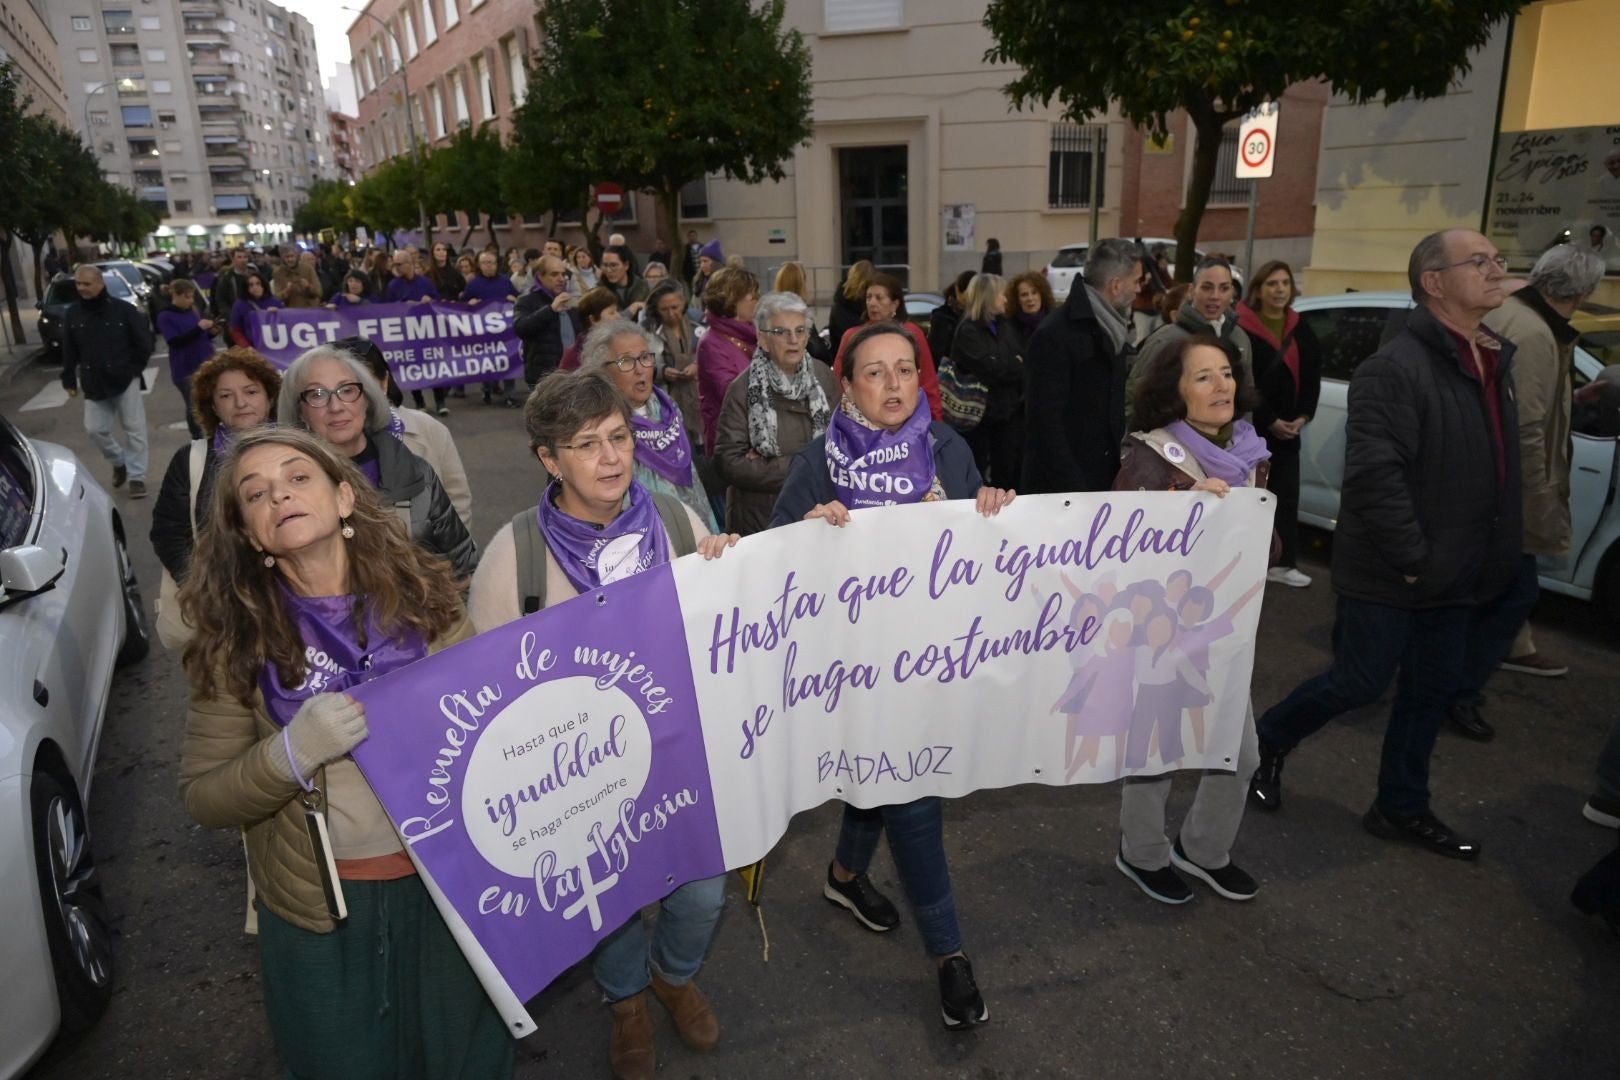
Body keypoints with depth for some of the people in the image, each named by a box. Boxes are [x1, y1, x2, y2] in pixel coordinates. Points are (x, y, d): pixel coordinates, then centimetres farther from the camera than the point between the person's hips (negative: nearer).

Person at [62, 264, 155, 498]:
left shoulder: (123, 310, -9)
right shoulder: (72, 314, 2)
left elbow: (144, 342, -3)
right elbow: (69, 351, 9)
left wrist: (134, 369, -6)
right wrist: (69, 380, 8)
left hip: (125, 381, -4)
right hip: (94, 384, 4)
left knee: (134, 429, 0)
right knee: (95, 429, 5)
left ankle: (137, 476, 8)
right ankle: (119, 462, 29)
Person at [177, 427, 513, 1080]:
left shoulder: (422, 595, -7)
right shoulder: (238, 640, -7)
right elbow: (203, 799, -5)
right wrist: (294, 752, -23)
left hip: (449, 886, 1)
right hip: (319, 914, 0)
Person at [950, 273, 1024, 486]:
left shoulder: (1005, 326, 13)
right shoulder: (968, 331, -11)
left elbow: (1023, 362, 8)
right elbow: (990, 370, -19)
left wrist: (1010, 368, -12)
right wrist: (1016, 366, -3)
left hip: (1008, 411, 7)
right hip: (980, 412, -7)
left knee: (1008, 472, 11)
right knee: (975, 475, 2)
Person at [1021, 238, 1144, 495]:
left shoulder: (1111, 329, 11)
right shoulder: (1053, 336, -16)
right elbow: (1046, 423, -19)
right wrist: (1073, 488, -21)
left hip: (1107, 480, 8)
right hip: (1064, 488, -7)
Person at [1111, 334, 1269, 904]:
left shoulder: (1248, 453, 5)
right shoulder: (1150, 455, -15)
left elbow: (1264, 539, 14)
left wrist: (1257, 543, -9)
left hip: (1224, 625, 6)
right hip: (1160, 625, -6)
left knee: (1239, 753, 14)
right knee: (1155, 750, 8)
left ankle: (1203, 849, 39)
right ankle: (1142, 854, 33)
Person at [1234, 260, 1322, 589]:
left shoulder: (1300, 329, 11)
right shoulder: (1242, 327, -9)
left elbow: (1313, 373, 12)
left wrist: (1303, 416, -1)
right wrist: (1270, 420, -12)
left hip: (1289, 427, 6)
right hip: (1250, 427, -6)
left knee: (1287, 496, 8)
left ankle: (1282, 563, 17)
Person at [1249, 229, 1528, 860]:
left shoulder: (1493, 361, 9)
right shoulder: (1396, 368, -20)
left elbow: (1501, 470, 15)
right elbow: (1373, 475, -27)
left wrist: (1502, 562, 12)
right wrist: (1412, 560, -21)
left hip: (1458, 576, 8)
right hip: (1388, 577, -8)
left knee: (1434, 689, 15)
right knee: (1360, 684, 3)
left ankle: (1401, 808, 31)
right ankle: (1264, 742, 27)